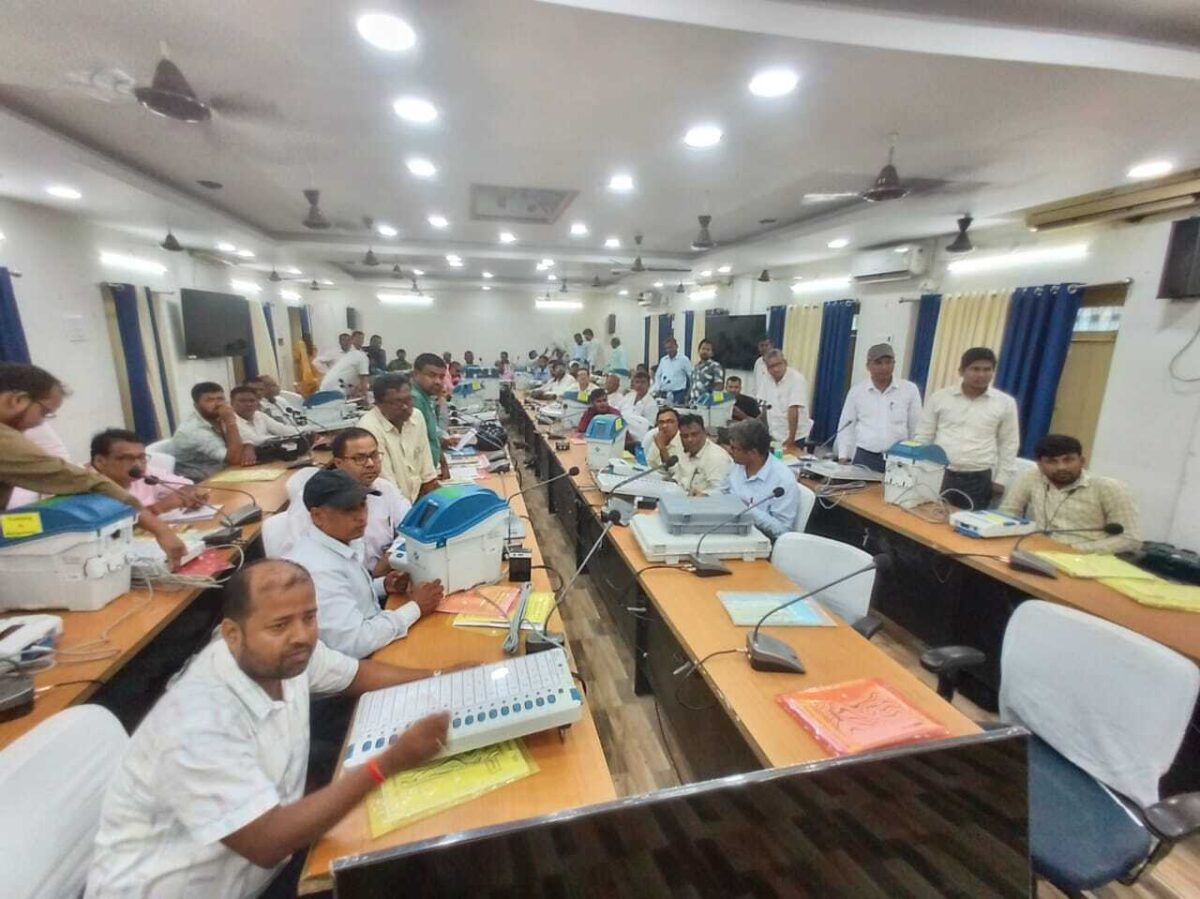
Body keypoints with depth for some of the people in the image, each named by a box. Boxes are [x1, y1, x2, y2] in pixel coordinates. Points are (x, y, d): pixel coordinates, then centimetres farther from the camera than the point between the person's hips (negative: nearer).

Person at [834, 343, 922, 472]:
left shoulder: (910, 389, 3)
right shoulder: (856, 391, 3)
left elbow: (916, 428, 7)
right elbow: (846, 426, 7)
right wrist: (843, 456, 0)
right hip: (864, 456, 0)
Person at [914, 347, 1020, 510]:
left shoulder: (1005, 403, 4)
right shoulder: (939, 397, 2)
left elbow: (1009, 445, 9)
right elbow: (922, 437, 5)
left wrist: (1000, 480, 6)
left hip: (978, 480, 0)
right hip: (938, 475, 0)